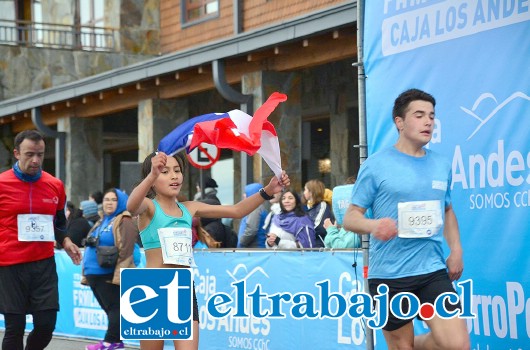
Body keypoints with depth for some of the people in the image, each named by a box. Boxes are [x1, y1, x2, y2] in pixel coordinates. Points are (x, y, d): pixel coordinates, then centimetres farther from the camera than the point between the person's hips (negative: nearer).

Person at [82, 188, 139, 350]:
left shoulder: (124, 221, -7)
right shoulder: (101, 222, 22)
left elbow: (125, 251, -17)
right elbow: (91, 248, 25)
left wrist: (120, 274, -24)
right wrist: (86, 273, 20)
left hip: (110, 275, -9)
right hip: (96, 274, 9)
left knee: (114, 308, -5)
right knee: (108, 308, 11)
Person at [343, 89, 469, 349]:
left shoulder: (442, 165, 10)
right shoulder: (375, 165, -4)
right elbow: (350, 218, -3)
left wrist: (456, 250, 12)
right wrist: (373, 225, -25)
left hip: (434, 271, 3)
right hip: (388, 275, -3)